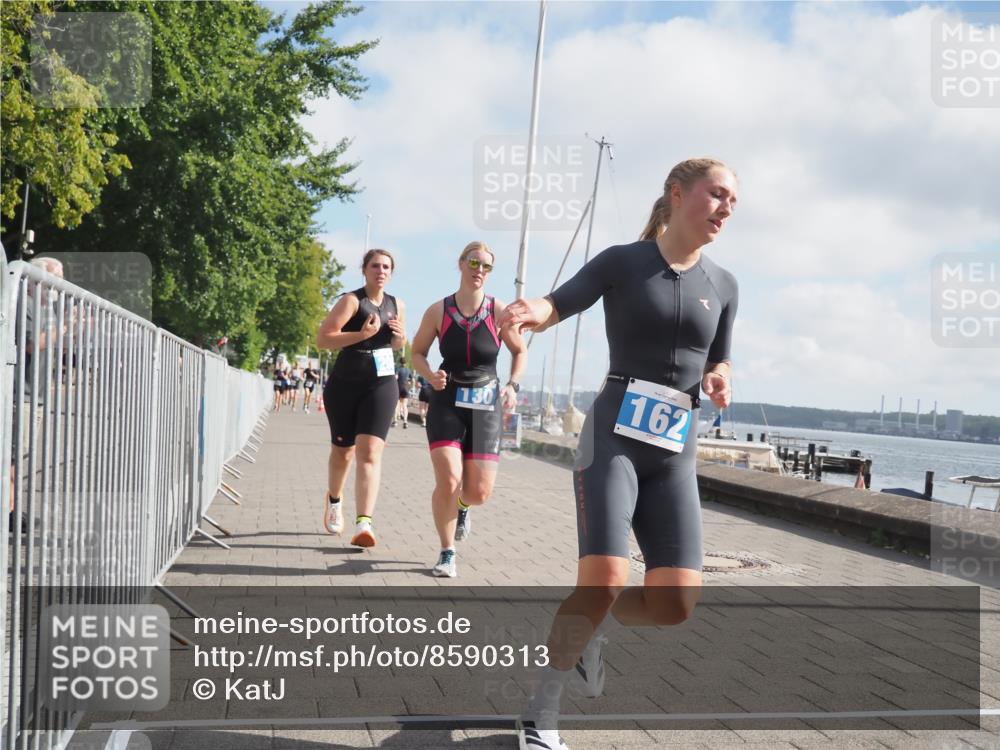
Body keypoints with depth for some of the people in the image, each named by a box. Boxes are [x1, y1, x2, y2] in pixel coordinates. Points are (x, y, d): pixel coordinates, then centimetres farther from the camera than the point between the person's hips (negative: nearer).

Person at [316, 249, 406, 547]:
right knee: (342, 452, 13)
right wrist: (363, 334, -24)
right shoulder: (351, 301, -7)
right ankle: (333, 500, 43)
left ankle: (364, 524, -21)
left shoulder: (397, 305, 10)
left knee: (370, 453, -13)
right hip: (344, 385, -2)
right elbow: (322, 339, -16)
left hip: (382, 385, 2)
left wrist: (399, 336, 1)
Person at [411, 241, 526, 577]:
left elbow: (520, 351, 9)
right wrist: (430, 375, -13)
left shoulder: (499, 311, -6)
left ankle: (461, 506, 40)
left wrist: (513, 386, -7)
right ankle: (447, 553, 4)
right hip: (447, 401, -1)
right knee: (448, 481, -18)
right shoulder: (438, 311, -5)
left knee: (480, 493, 0)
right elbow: (418, 352, 8)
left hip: (486, 405, 1)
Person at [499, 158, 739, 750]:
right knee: (604, 583, -20)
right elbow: (552, 307, -7)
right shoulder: (622, 262, -1)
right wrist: (529, 312, -31)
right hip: (614, 436, -4)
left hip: (675, 454, 5)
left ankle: (584, 629, 26)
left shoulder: (723, 285, 11)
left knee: (677, 601, -7)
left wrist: (718, 383, -4)